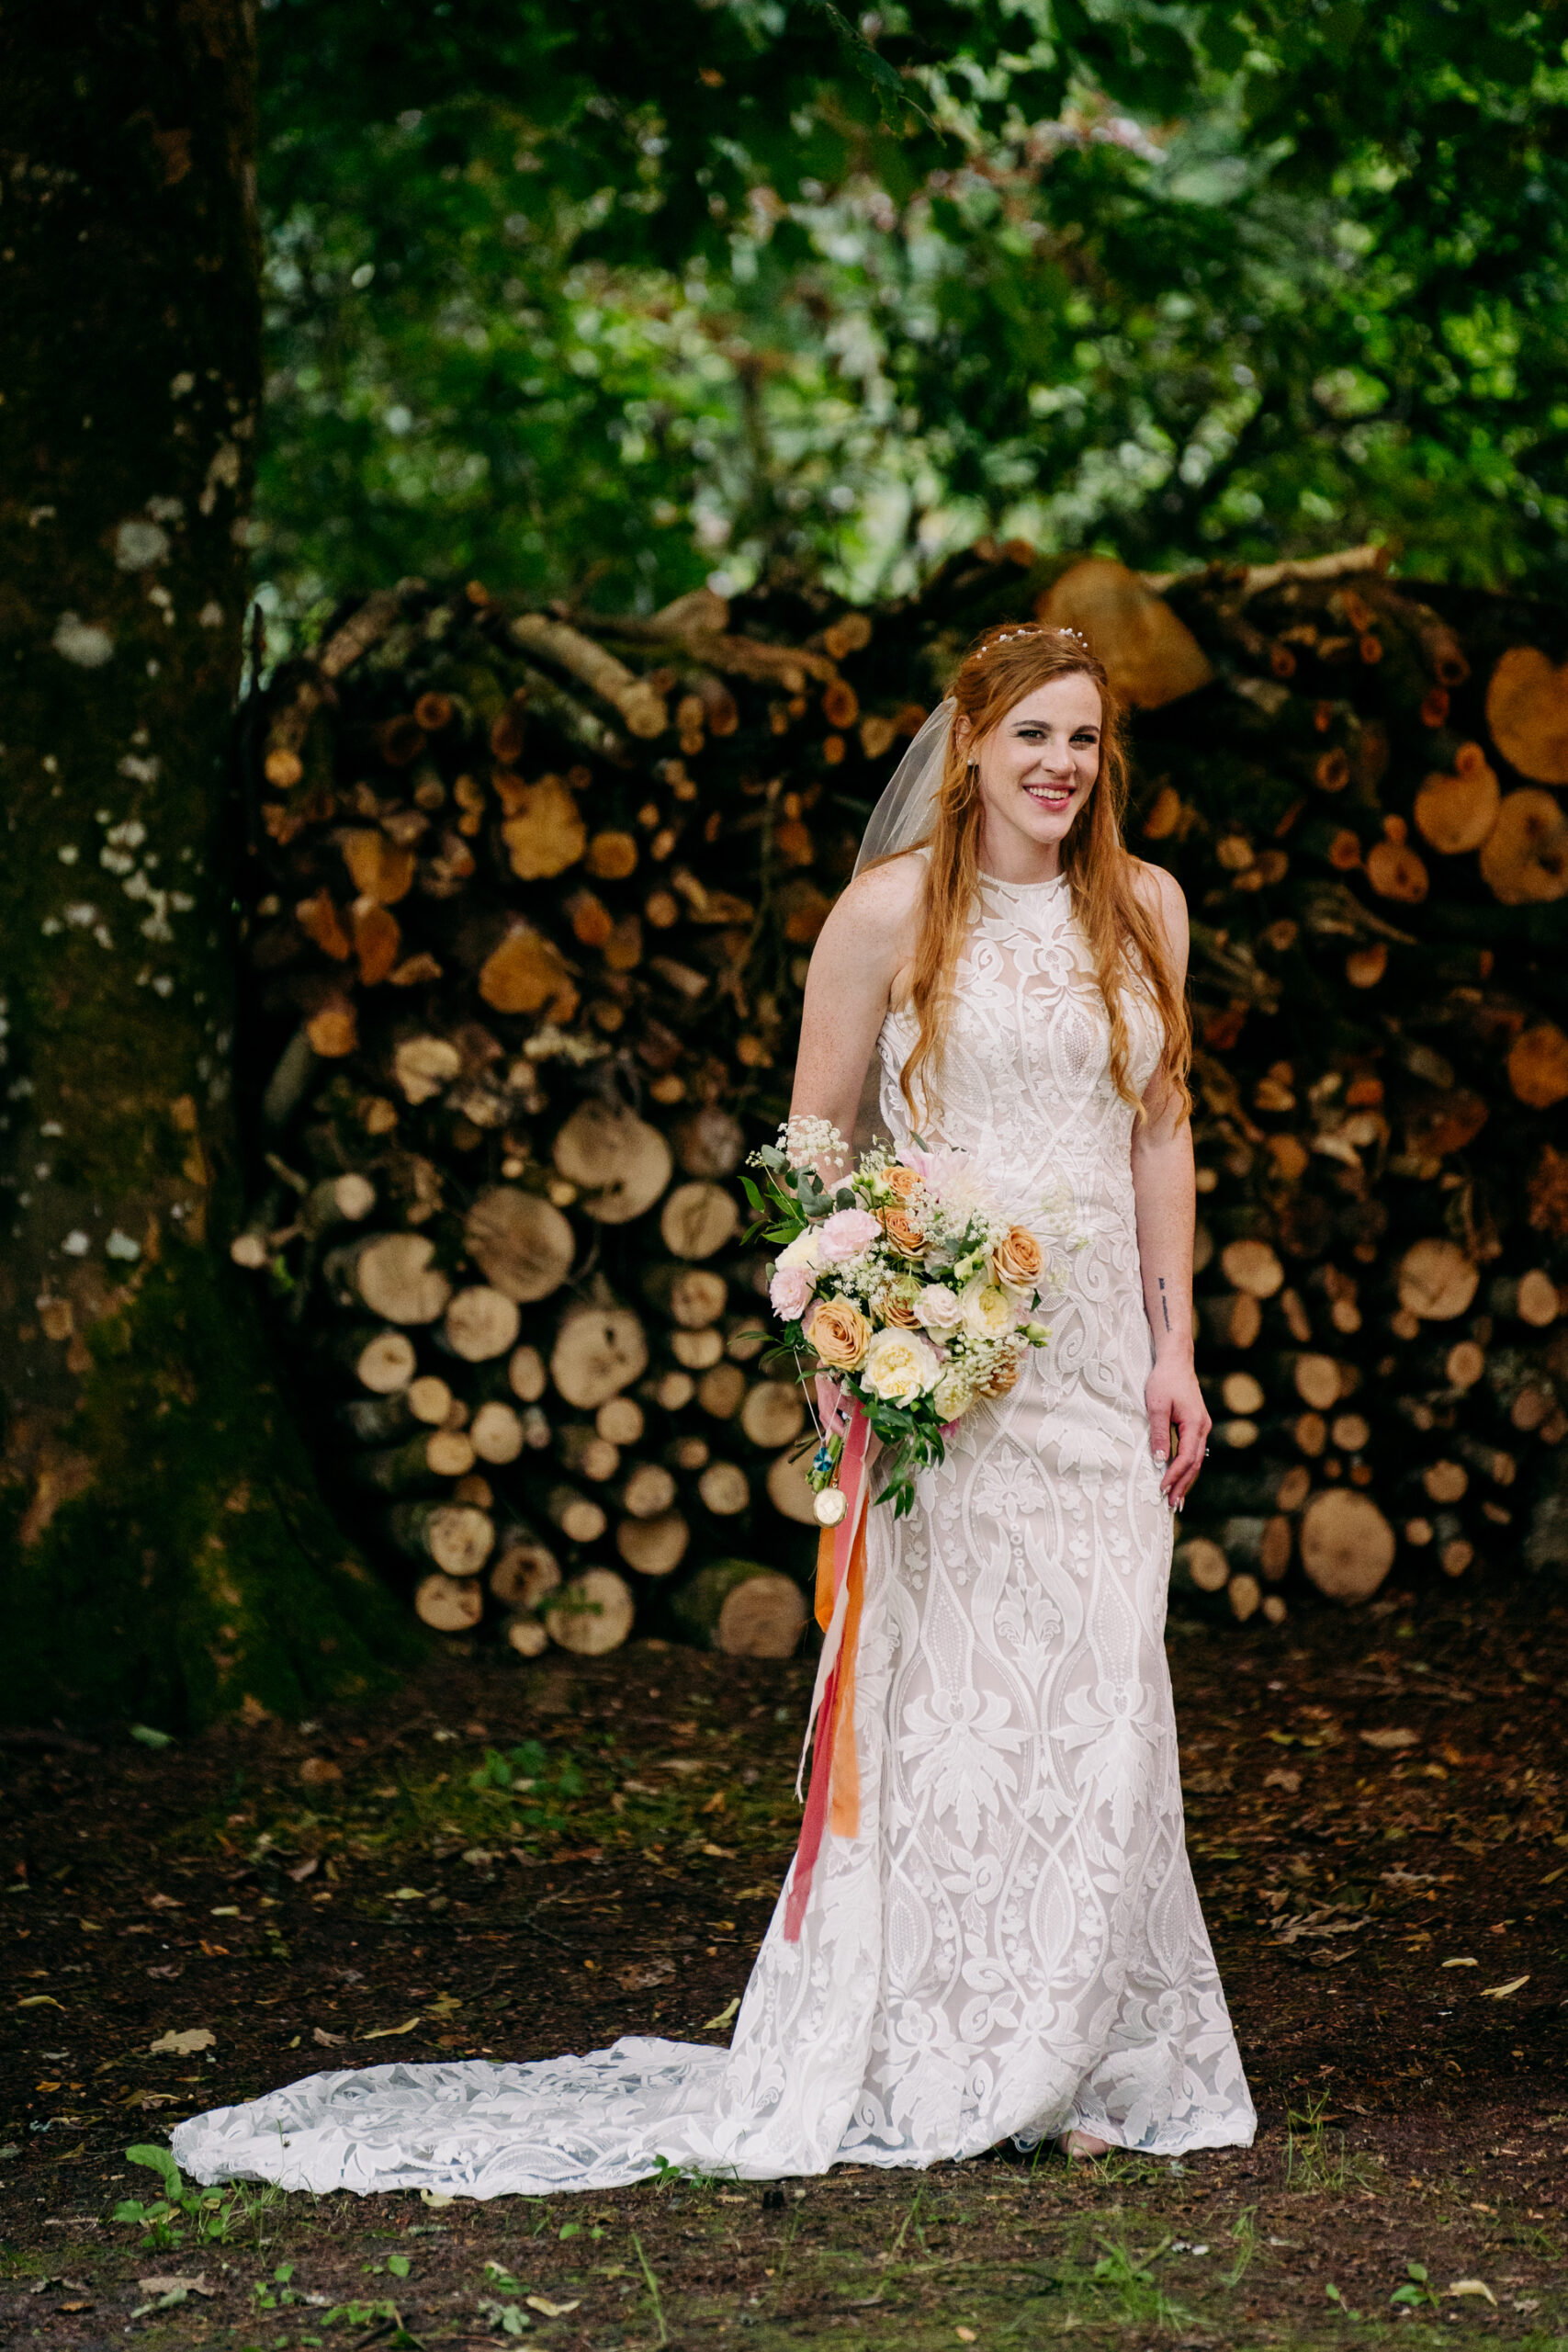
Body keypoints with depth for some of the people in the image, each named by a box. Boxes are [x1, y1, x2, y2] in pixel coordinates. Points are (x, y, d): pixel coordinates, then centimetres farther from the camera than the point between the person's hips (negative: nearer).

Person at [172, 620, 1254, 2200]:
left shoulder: (1143, 908, 10)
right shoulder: (893, 909, -3)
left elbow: (1161, 1132, 14)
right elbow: (814, 1141, 0)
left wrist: (1174, 1346, 8)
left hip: (1101, 1353, 4)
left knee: (1100, 1697, 3)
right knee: (948, 1691, -4)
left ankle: (1078, 2062, 14)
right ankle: (931, 2060, 7)